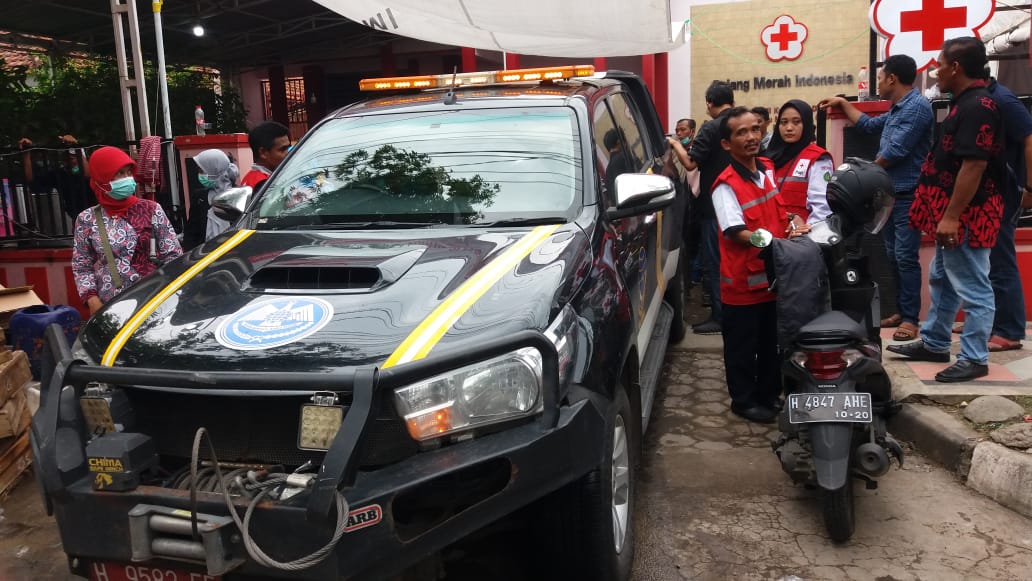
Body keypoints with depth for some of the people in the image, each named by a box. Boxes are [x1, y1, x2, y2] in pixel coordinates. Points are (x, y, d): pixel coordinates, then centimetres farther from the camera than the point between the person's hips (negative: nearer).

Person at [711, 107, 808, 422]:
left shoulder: (769, 169, 5)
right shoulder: (726, 185, -17)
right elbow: (738, 233, -24)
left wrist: (794, 221, -2)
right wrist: (778, 242, -34)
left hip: (775, 276, 7)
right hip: (742, 282, -7)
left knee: (773, 343, 19)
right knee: (742, 346, 6)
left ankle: (770, 394, 35)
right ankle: (744, 400, 22)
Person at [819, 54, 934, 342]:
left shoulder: (917, 107, -15)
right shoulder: (897, 109, 16)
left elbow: (895, 151, -20)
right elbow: (869, 125, 34)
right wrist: (843, 103, 34)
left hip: (908, 194, -10)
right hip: (889, 192, 10)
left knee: (906, 257, -9)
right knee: (893, 256, 11)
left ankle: (910, 318, -4)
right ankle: (901, 311, 19)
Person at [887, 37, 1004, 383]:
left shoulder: (978, 107, -19)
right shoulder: (966, 102, 13)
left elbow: (974, 165, -25)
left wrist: (952, 216, -25)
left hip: (966, 215, -11)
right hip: (953, 213, 11)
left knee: (972, 289, -2)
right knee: (942, 280, 19)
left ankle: (974, 359, 7)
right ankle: (933, 344, 31)